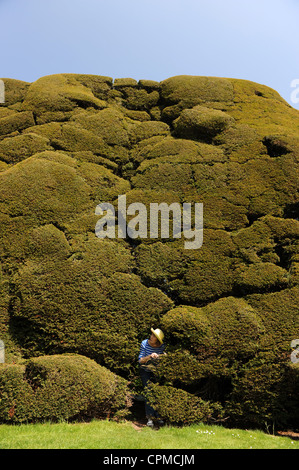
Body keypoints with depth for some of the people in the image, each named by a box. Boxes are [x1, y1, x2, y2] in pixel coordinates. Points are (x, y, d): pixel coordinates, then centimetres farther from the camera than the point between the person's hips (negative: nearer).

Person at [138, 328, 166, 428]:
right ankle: (150, 417, -6)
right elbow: (140, 360, -17)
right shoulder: (144, 343, -18)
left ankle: (158, 416, 7)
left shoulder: (162, 346, -13)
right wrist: (150, 356, -33)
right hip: (145, 371, -1)